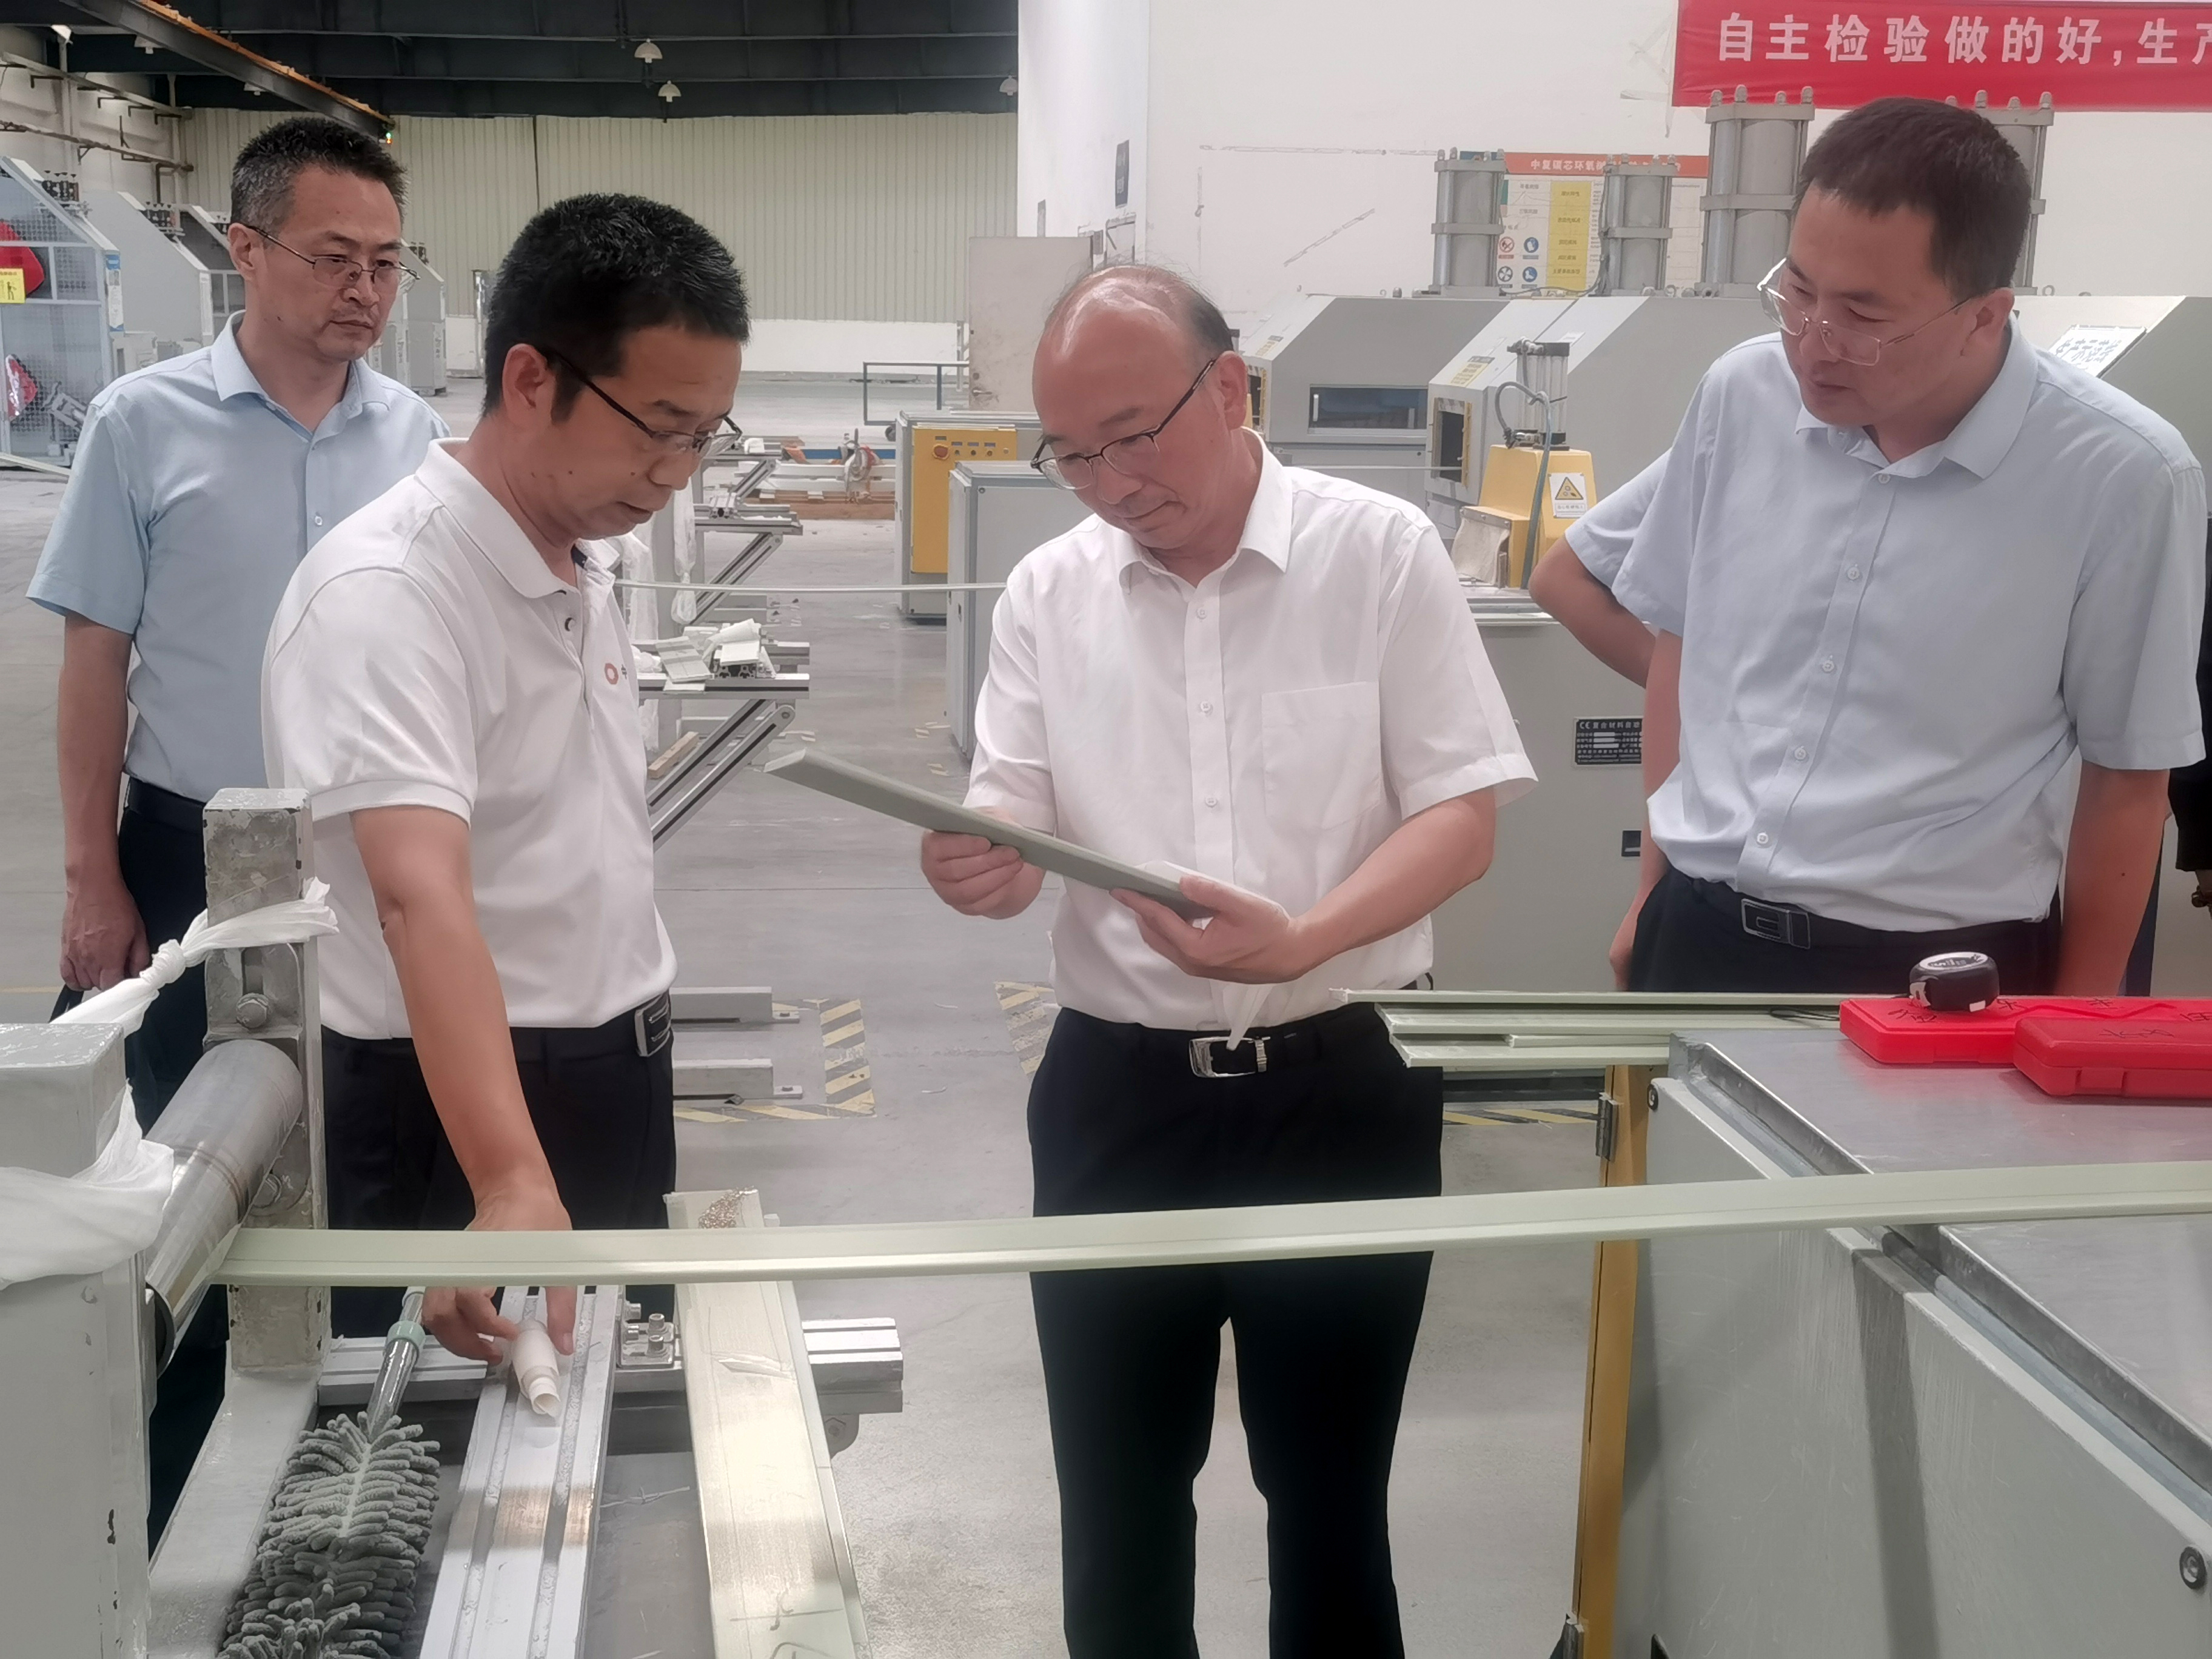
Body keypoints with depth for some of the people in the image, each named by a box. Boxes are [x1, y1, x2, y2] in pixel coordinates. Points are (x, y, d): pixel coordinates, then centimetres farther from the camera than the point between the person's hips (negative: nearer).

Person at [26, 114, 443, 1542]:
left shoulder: (421, 440, 0)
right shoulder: (145, 425, -5)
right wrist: (93, 882, -6)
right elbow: (97, 661, -2)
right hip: (193, 854, -2)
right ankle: (172, 1501, 25)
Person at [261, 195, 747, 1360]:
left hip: (614, 1085, 8)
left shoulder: (588, 556, 5)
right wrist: (513, 1188, -48)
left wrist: (627, 1054, 16)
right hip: (447, 1108, -8)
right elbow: (422, 901, -37)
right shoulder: (387, 593, -23)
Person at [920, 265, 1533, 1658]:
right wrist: (981, 869, -22)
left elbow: (1464, 817, -8)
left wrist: (1301, 941, -26)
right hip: (1118, 1093, 3)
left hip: (1342, 1087, -2)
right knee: (1117, 1499, 14)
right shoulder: (1049, 593, 4)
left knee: (1329, 1493, 12)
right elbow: (1015, 838, 4)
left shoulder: (1380, 553, -5)